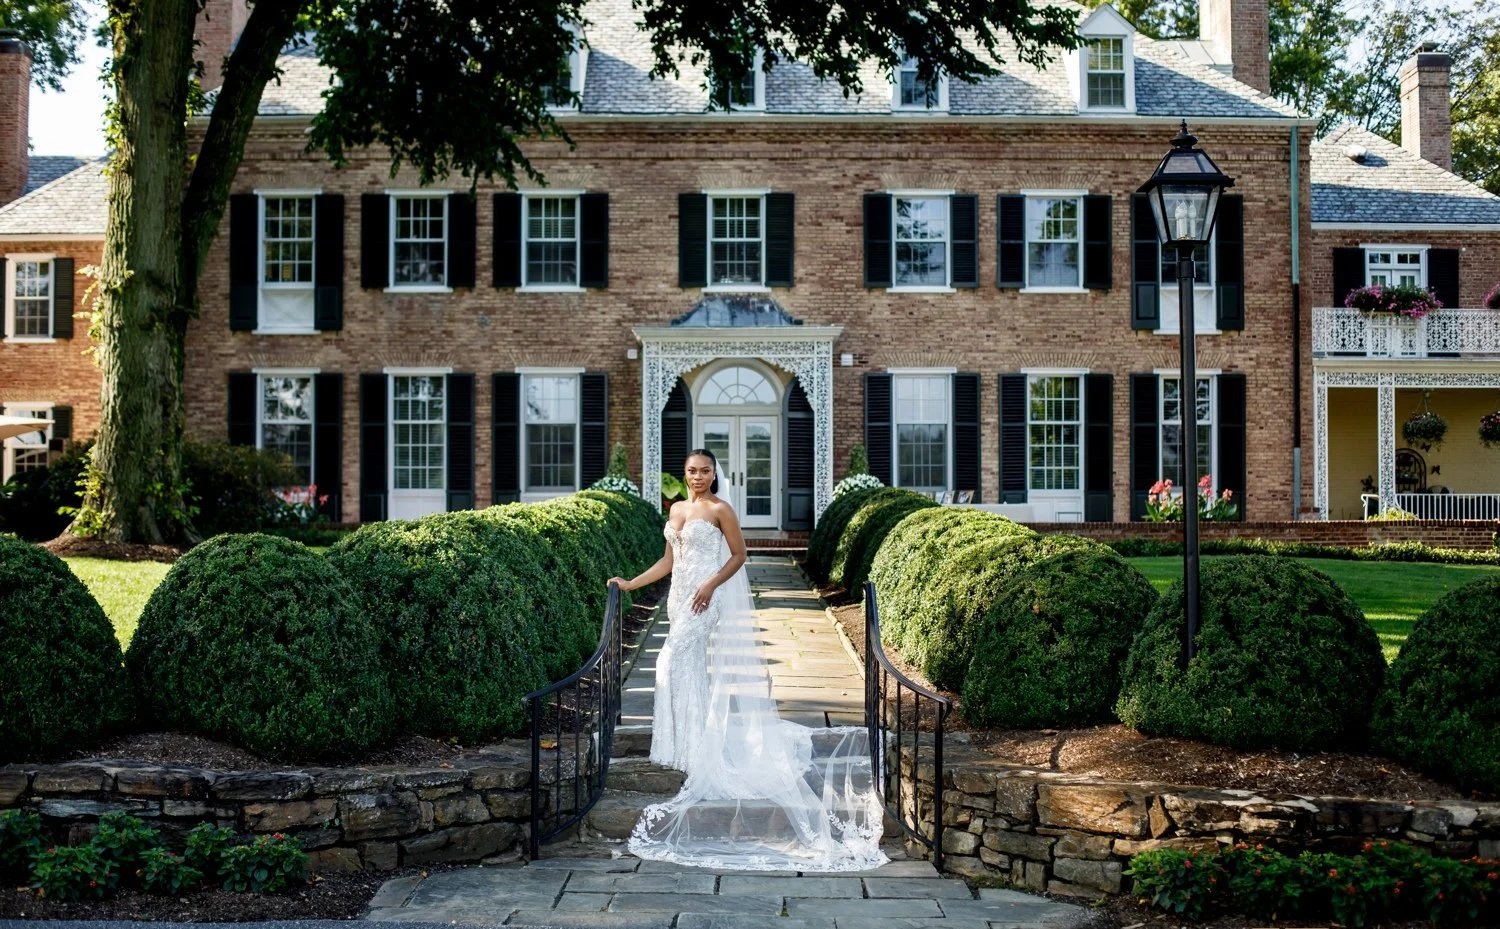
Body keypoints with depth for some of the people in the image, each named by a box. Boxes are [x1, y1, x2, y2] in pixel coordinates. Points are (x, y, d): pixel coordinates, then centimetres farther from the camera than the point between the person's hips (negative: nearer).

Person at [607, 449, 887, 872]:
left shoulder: (719, 509, -7)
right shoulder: (676, 509, 13)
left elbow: (738, 554, -6)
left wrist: (710, 585, -18)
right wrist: (631, 583, 12)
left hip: (709, 597, -7)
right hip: (682, 596, 7)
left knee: (678, 662, -14)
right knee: (692, 665, 7)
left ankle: (702, 753, -7)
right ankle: (705, 753, 14)